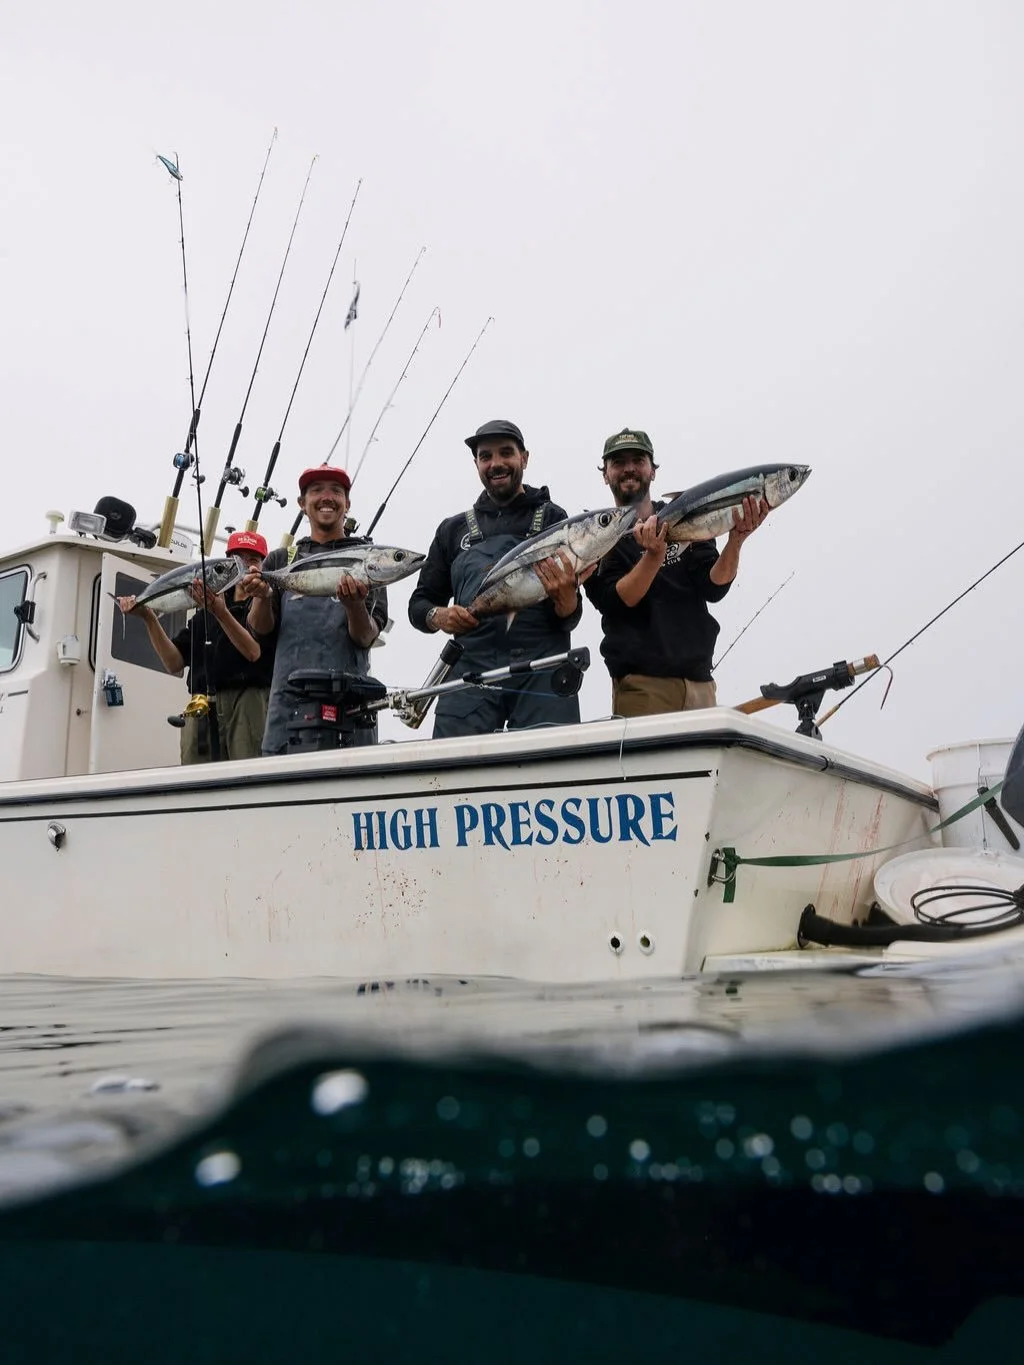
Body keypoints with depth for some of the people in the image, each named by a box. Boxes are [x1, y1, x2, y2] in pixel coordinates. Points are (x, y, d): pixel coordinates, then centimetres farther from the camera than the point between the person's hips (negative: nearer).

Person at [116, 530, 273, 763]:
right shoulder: (205, 610, 22)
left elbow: (254, 652, -10)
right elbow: (174, 663, 13)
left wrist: (221, 612, -22)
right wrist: (149, 618, 2)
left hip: (249, 707, -4)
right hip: (202, 712, 4)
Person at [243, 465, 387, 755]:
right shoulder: (280, 560, 18)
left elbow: (366, 638, 0)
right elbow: (260, 631, 9)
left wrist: (355, 605, -21)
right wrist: (262, 597, -11)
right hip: (288, 696, 2)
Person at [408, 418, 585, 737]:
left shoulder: (552, 518, 13)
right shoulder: (453, 529, 22)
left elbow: (570, 621, 7)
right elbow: (419, 603, 21)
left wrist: (564, 598, -16)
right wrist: (439, 616, -2)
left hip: (542, 668, -1)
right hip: (471, 666, 2)